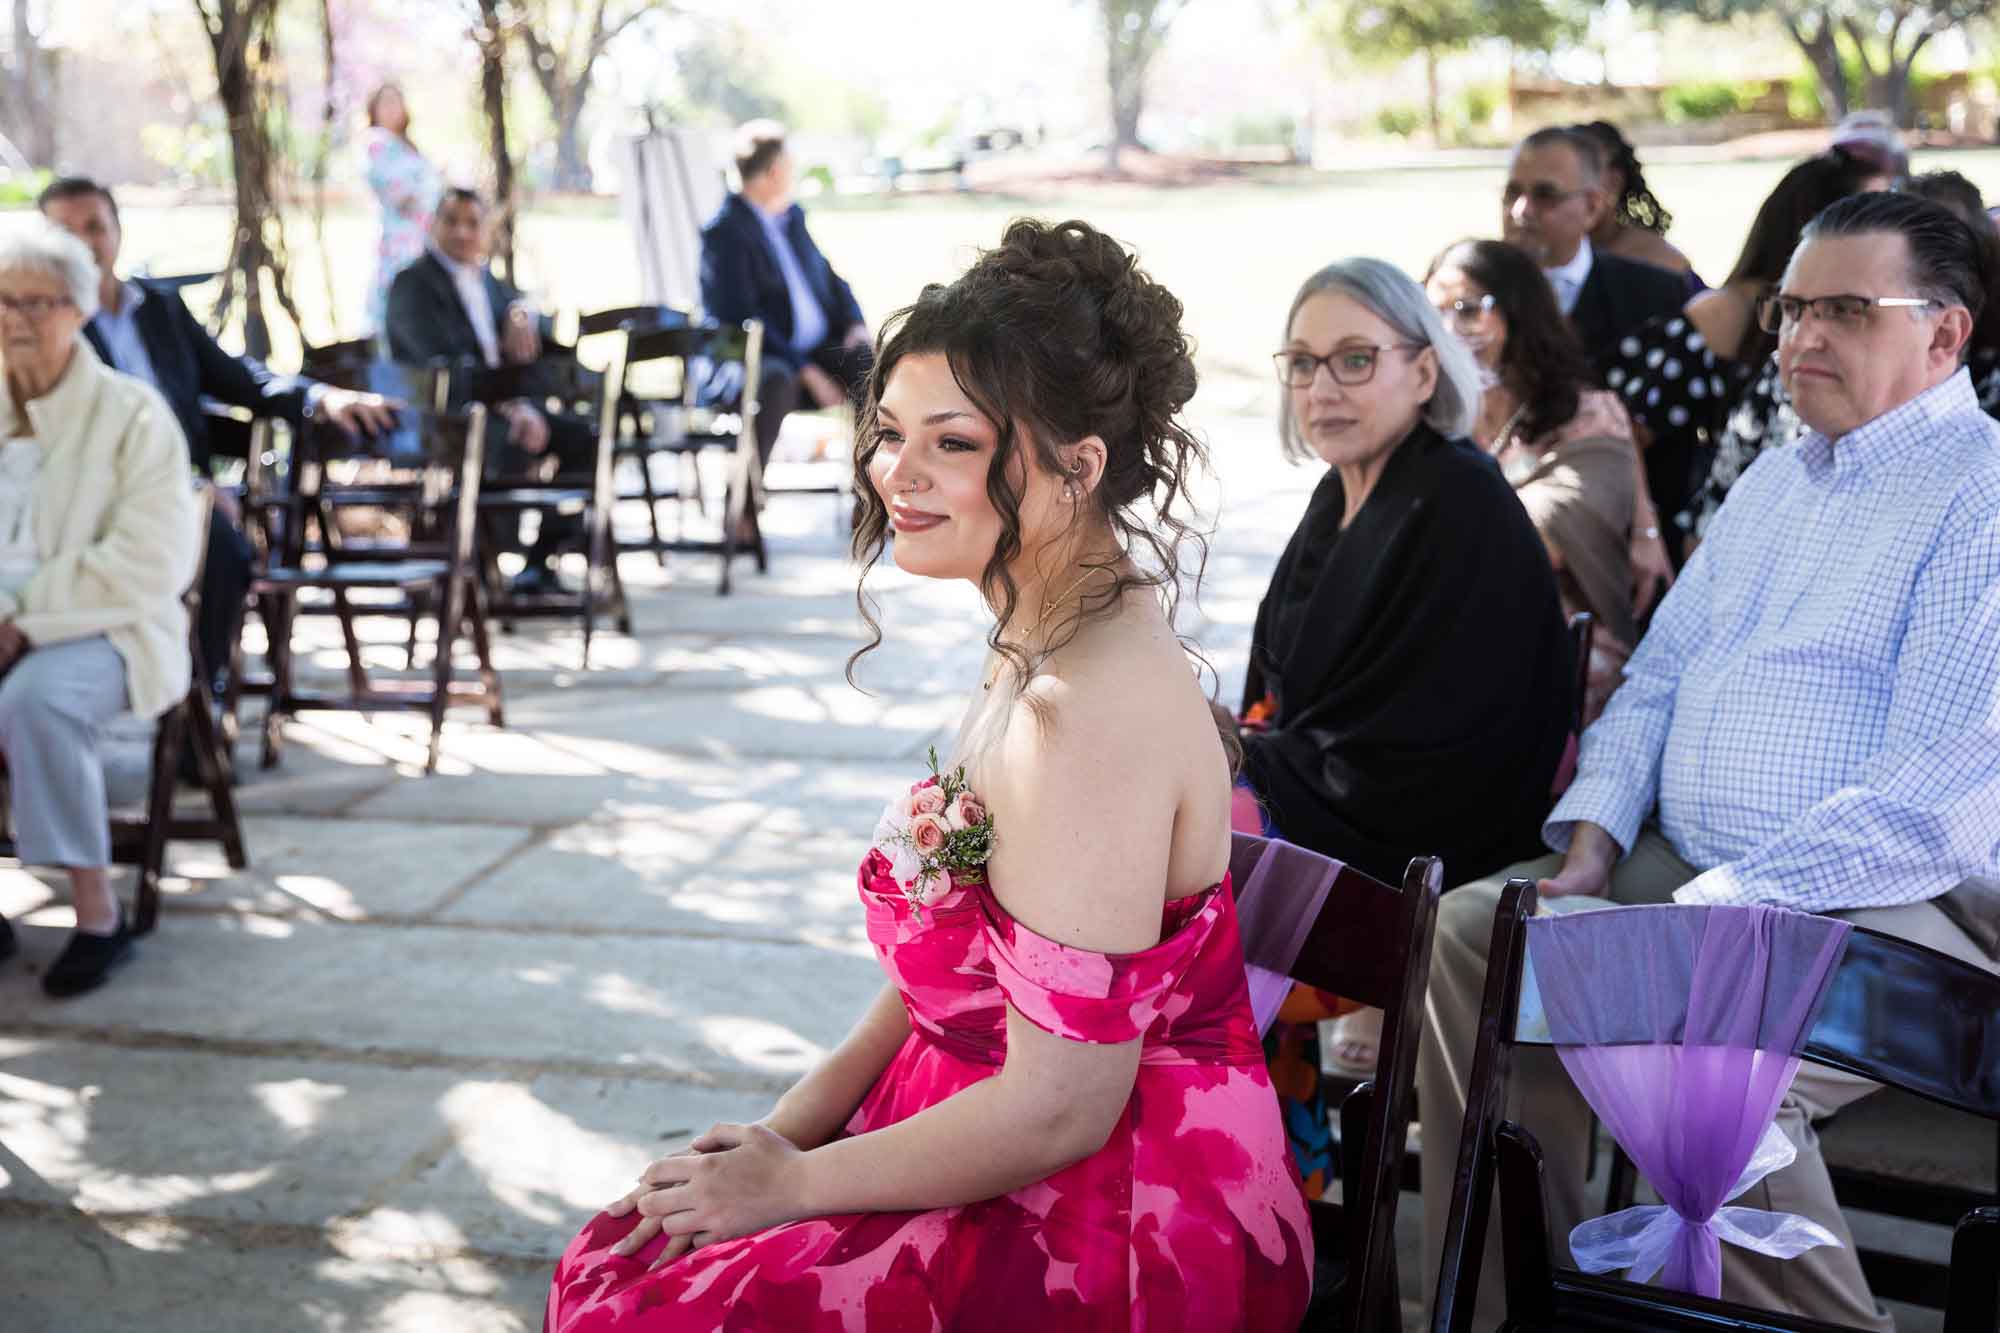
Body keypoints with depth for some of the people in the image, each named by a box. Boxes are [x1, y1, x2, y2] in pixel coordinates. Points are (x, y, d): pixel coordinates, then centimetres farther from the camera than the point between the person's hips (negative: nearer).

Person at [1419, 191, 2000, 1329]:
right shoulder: (1773, 483, 20)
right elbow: (1658, 675, 23)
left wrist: (1722, 906, -21)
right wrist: (1596, 831, 3)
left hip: (1885, 907, -8)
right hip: (1682, 872, 8)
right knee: (1474, 928, -9)